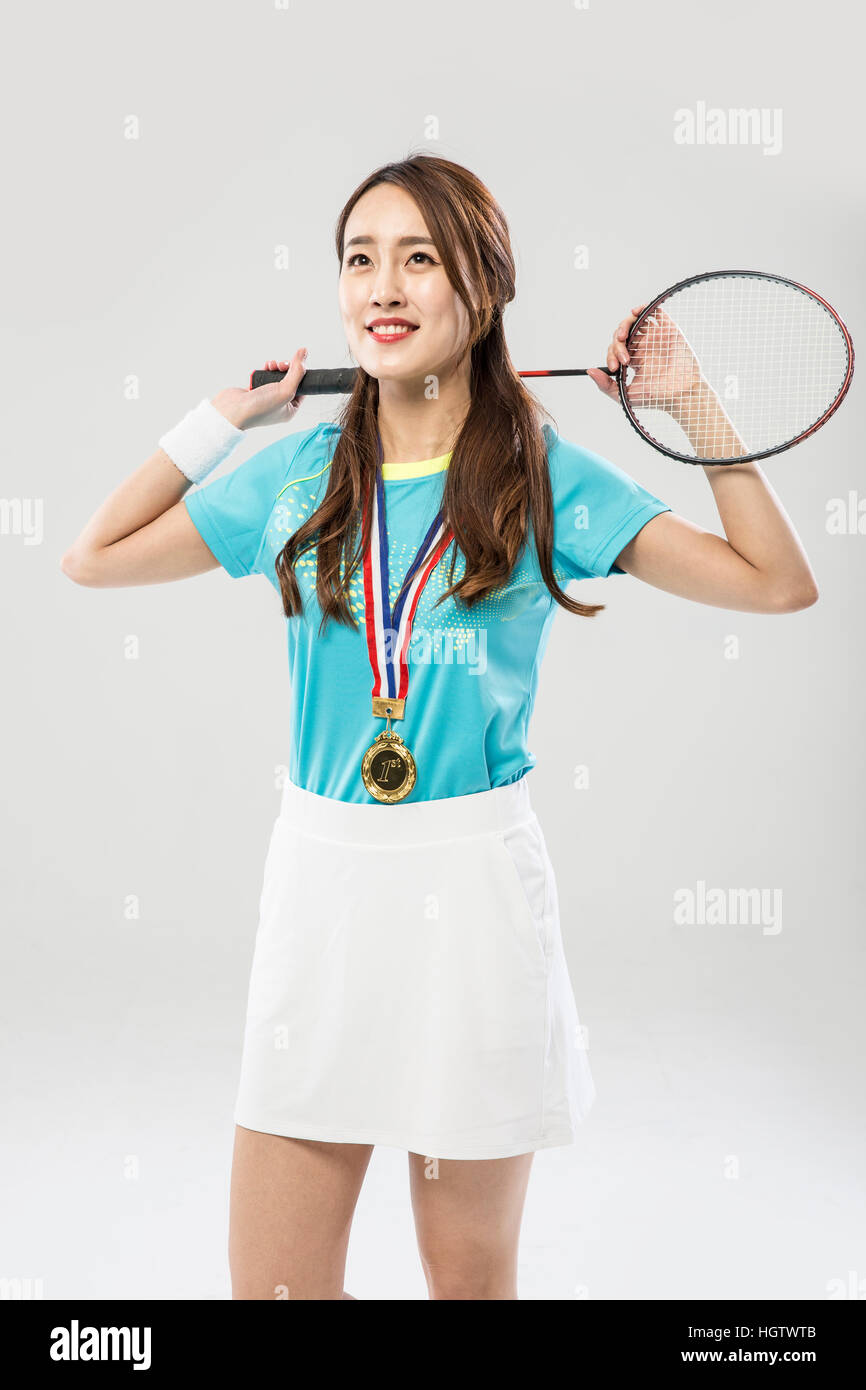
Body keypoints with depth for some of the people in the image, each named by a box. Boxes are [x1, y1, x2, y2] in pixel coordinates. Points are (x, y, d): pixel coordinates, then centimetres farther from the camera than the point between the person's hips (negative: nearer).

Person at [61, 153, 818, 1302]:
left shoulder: (549, 476, -1)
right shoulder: (300, 471, 6)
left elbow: (779, 582, 1)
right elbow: (95, 557, 14)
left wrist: (692, 405, -3)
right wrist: (228, 413, 9)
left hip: (476, 877, -2)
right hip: (319, 873, 2)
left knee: (470, 1274, 12)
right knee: (271, 1282, 9)